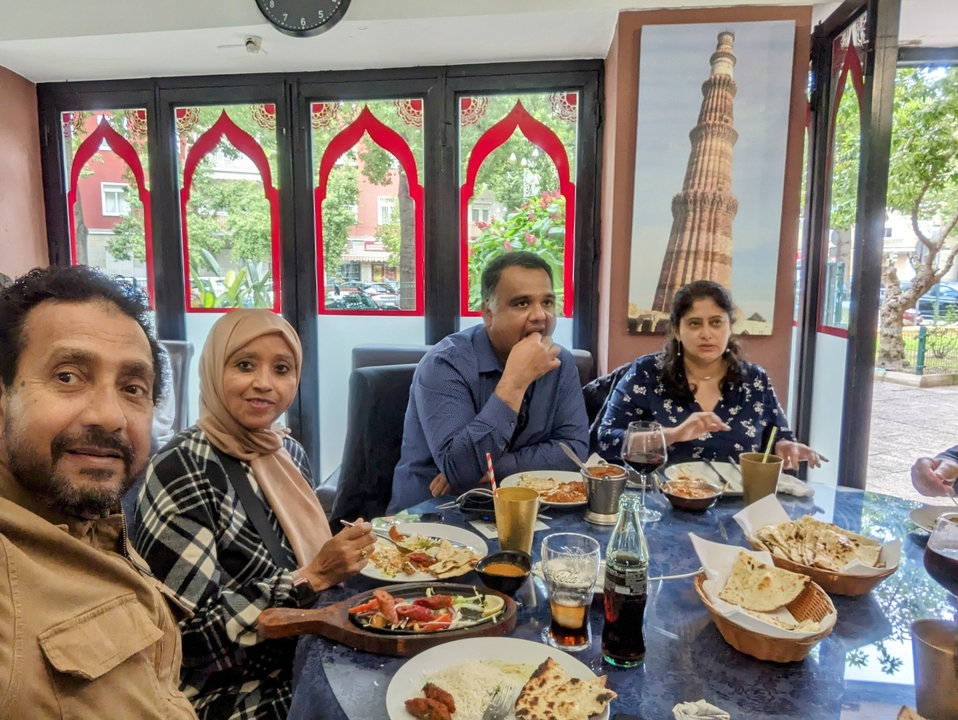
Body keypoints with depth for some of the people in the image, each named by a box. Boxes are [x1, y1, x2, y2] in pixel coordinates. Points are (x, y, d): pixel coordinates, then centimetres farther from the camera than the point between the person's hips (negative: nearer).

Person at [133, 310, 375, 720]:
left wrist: (344, 556, -4)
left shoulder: (288, 451, 2)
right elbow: (188, 635, -20)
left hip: (310, 660, 6)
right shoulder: (182, 471, -19)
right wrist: (311, 578, -24)